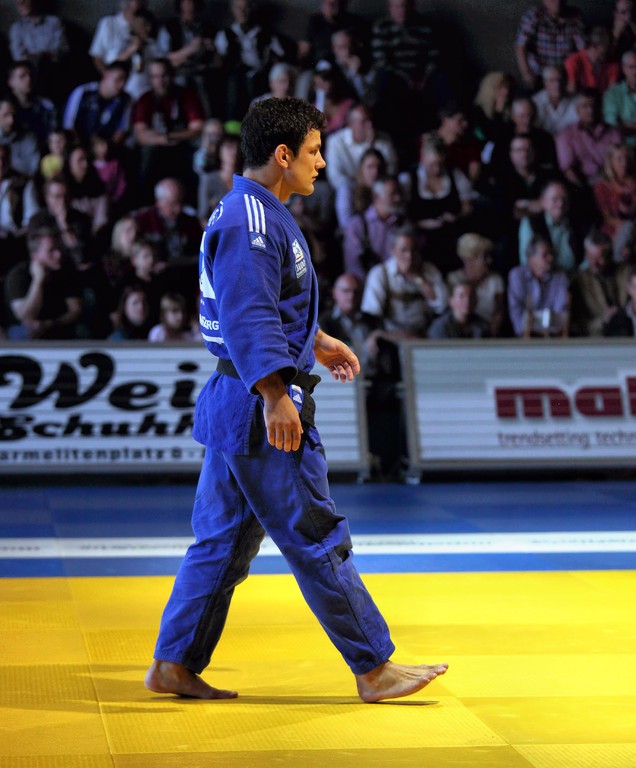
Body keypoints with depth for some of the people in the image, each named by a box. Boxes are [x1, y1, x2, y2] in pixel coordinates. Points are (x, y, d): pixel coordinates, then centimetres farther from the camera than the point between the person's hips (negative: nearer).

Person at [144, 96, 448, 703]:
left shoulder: (255, 213, 16)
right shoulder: (250, 222, -17)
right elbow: (248, 319, -25)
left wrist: (315, 342, 29)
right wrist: (275, 396, -29)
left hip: (236, 404, 11)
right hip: (259, 405, -11)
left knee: (223, 539, 13)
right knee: (317, 540, -3)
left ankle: (174, 665, 18)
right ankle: (373, 669, 4)